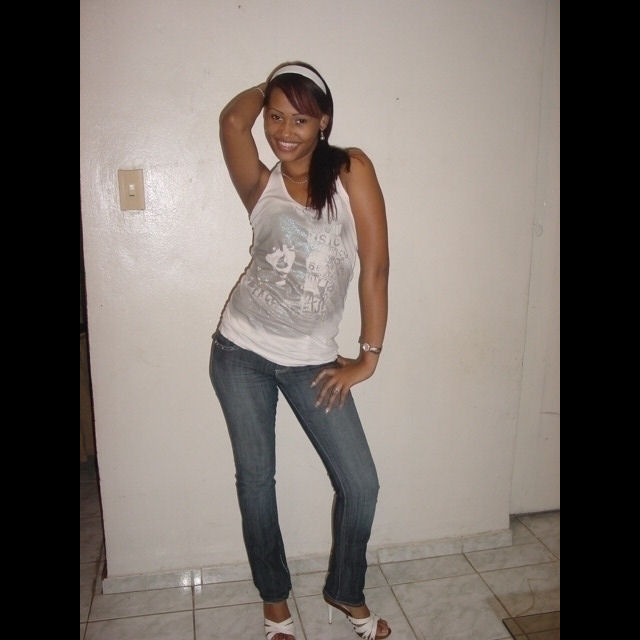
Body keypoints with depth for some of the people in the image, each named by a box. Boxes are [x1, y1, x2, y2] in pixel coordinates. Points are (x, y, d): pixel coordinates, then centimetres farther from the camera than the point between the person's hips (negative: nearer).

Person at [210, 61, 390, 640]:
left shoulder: (351, 171, -5)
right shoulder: (262, 187, 0)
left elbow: (375, 266, -9)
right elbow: (232, 120, -18)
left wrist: (368, 357, -9)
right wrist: (270, 87, 3)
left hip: (311, 359, 0)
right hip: (242, 352, 1)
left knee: (361, 485, 2)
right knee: (255, 481, 10)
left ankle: (346, 592, 32)